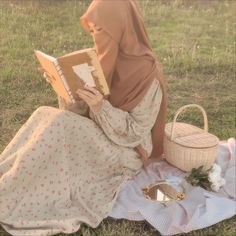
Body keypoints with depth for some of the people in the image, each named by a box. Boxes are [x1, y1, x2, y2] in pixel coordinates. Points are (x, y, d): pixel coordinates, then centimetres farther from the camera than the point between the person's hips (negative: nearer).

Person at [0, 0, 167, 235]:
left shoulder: (146, 73, -20)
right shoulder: (104, 61, 1)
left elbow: (134, 133, -19)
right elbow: (82, 111, 3)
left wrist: (102, 108, -32)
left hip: (125, 153, -7)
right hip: (96, 139, 7)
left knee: (58, 124, -26)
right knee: (45, 115, -15)